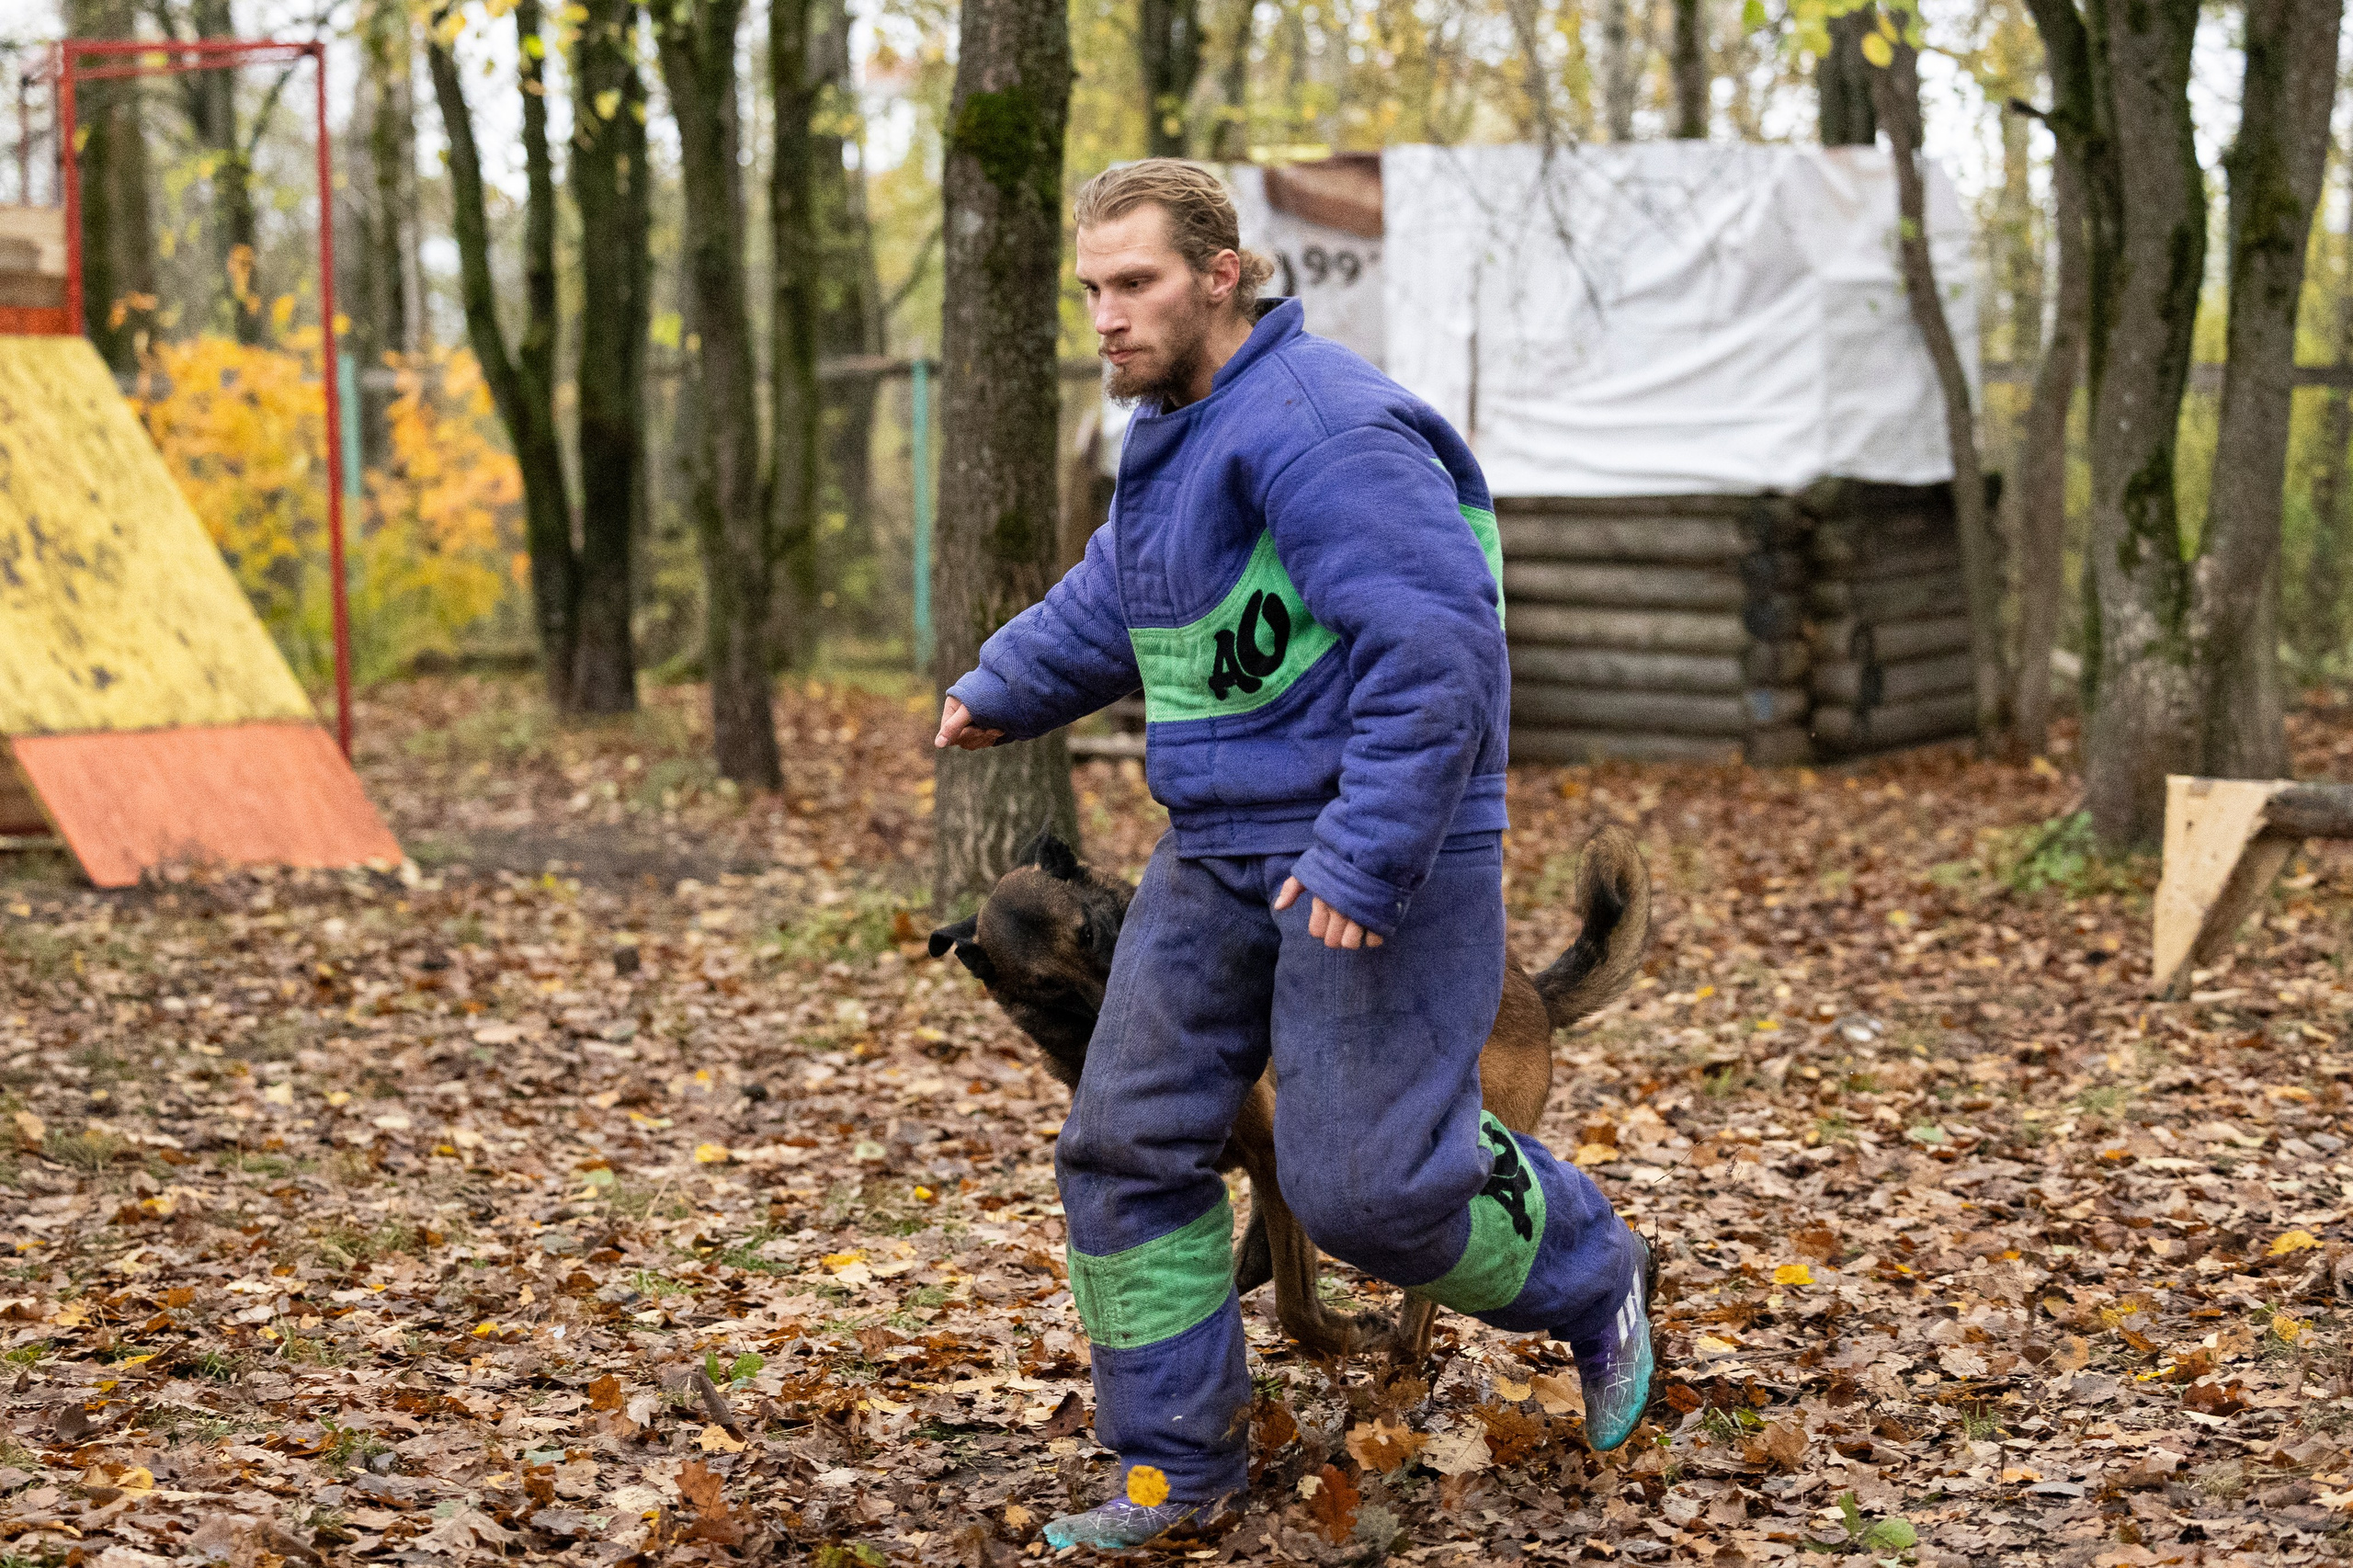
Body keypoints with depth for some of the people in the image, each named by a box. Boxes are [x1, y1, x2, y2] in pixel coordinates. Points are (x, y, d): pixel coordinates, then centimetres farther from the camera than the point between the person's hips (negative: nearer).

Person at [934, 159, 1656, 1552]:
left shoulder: (1315, 422, -20)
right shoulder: (1177, 429, 11)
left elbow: (1436, 643, -27)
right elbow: (1117, 594, 32)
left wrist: (1363, 859, -29)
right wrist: (1003, 691, 36)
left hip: (1382, 852, -9)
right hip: (1222, 849, 9)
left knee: (1367, 1183, -7)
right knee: (1130, 1147, 6)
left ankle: (1589, 1278, 23)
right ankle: (1175, 1466, 17)